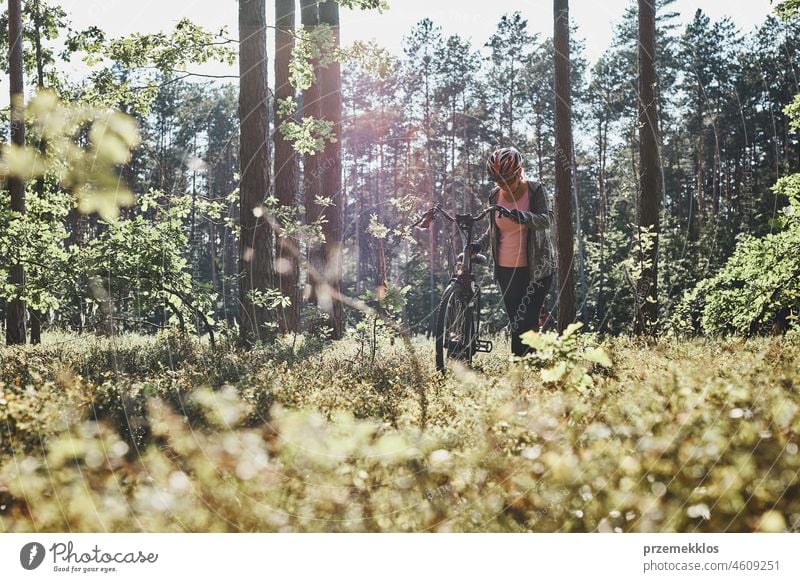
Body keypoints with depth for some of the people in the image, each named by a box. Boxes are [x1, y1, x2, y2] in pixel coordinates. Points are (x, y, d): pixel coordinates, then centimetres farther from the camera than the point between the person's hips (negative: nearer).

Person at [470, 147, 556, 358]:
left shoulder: (536, 190, -7)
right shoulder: (495, 195, 5)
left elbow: (547, 219, -22)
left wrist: (524, 217, -41)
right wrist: (480, 243, -1)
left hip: (536, 268, -4)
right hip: (506, 270, 4)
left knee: (527, 322, -10)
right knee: (516, 323, 5)